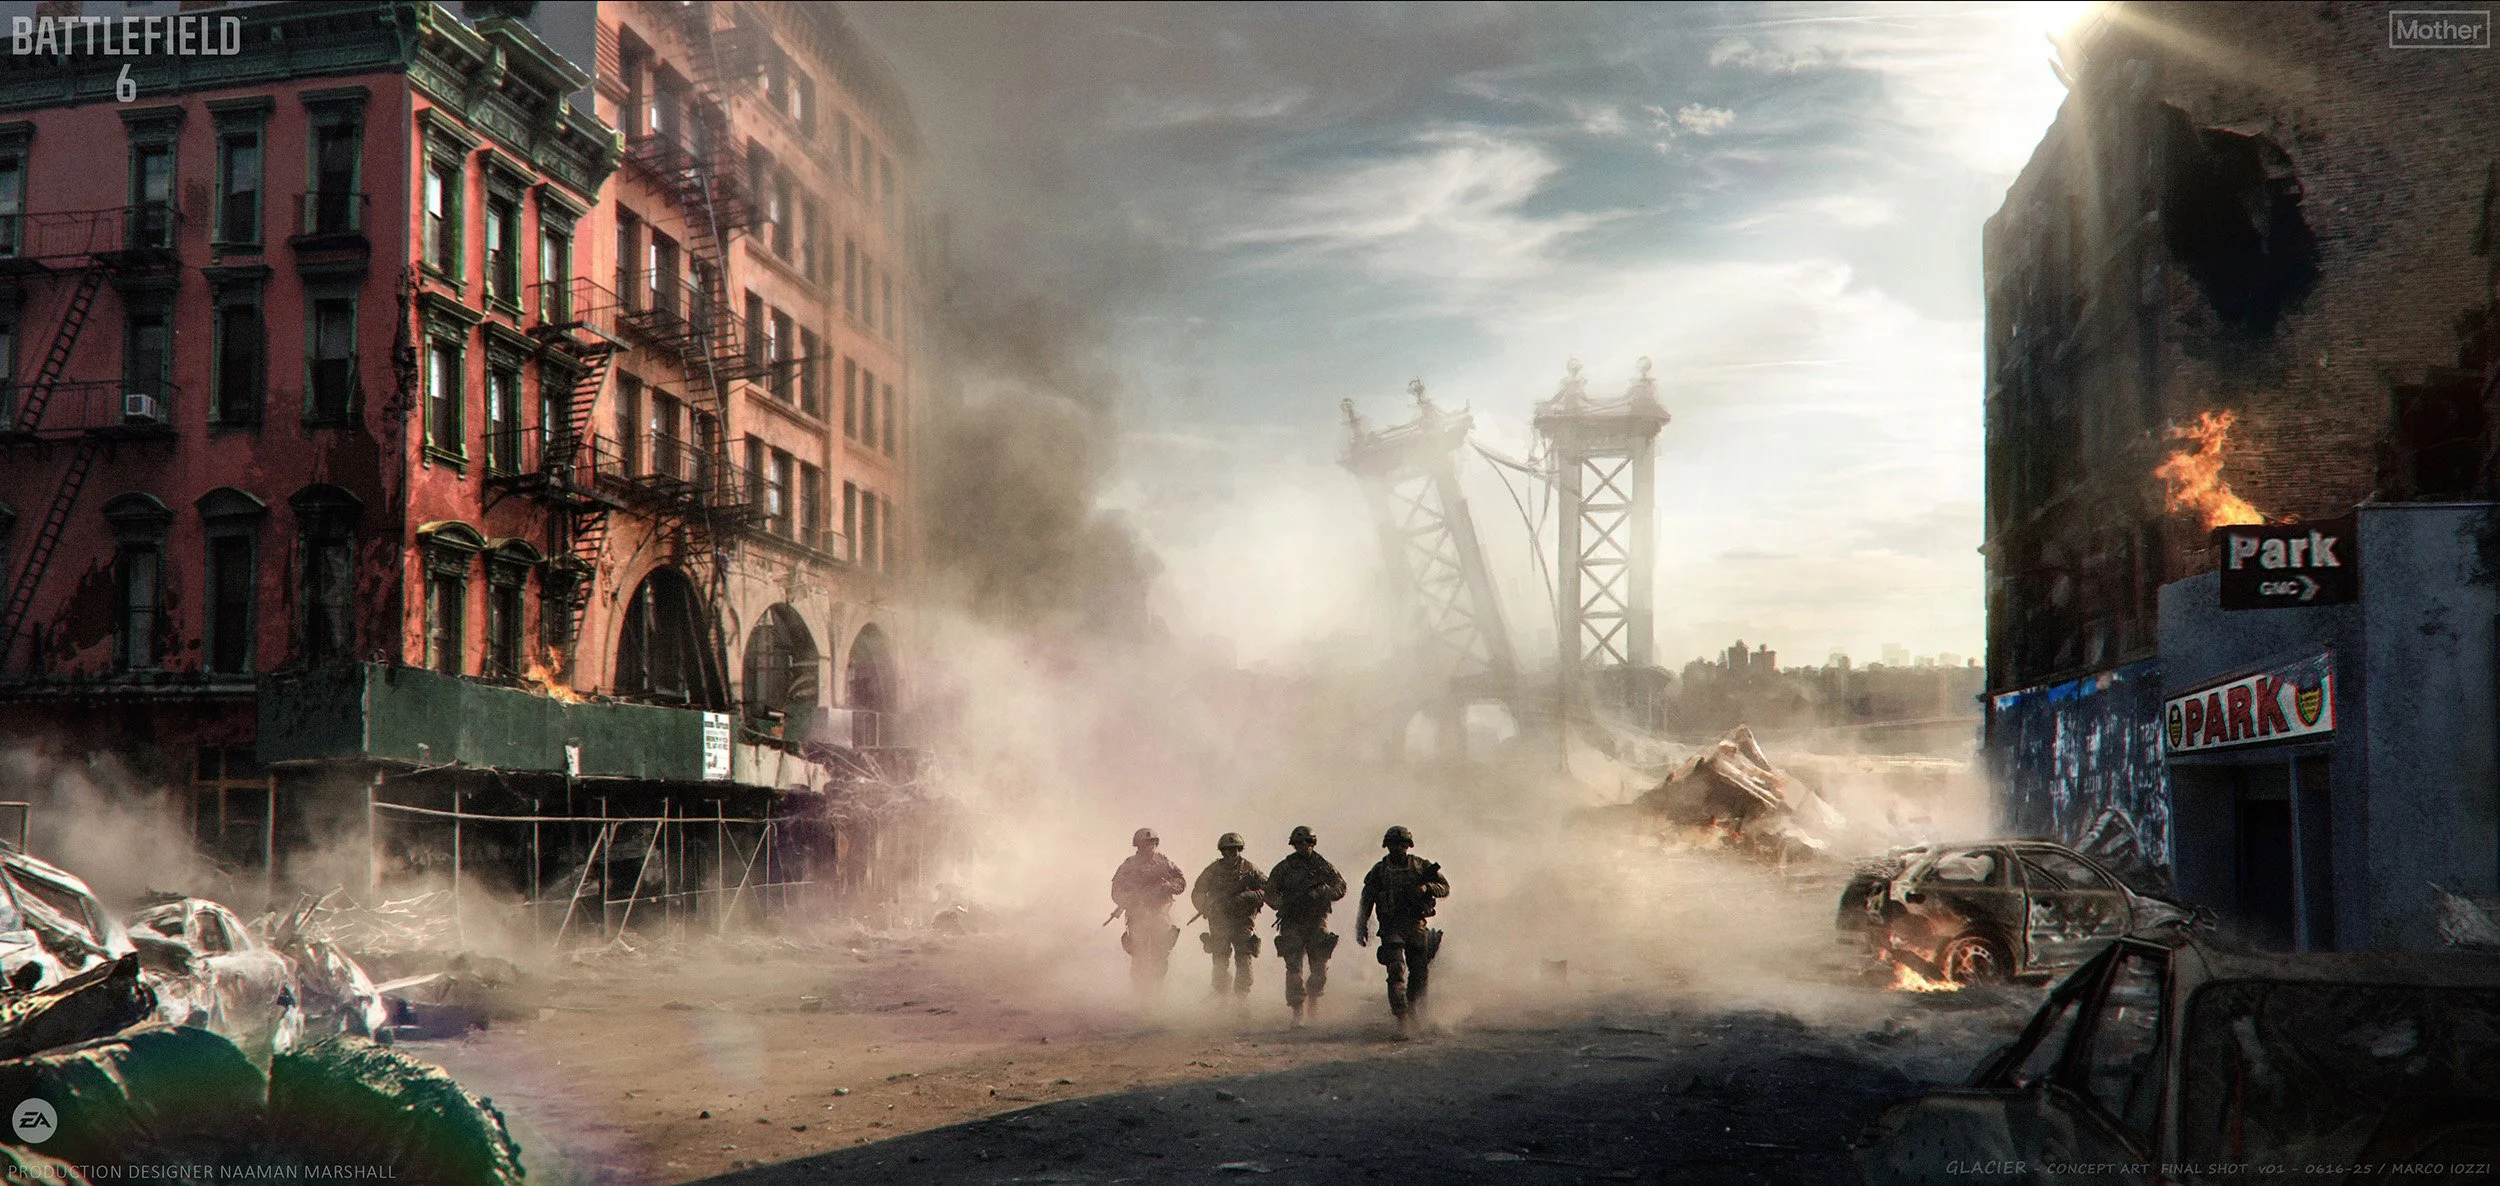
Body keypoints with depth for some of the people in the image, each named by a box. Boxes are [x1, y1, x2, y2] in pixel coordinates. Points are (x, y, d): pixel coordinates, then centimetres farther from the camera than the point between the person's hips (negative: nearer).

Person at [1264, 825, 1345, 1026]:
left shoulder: (1323, 866, 8)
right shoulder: (1284, 868, 5)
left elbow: (1340, 887, 5)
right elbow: (1270, 893, 5)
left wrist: (1322, 891, -13)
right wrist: (1284, 904, -14)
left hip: (1317, 922, 1)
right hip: (1292, 925, -1)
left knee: (1320, 968, -3)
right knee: (1294, 969, -9)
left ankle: (1313, 995, 25)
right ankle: (1297, 1010, -3)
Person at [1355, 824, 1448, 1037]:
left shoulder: (1421, 866, 9)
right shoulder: (1379, 871, 7)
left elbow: (1445, 887, 8)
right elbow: (1366, 900, 10)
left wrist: (1427, 887, -12)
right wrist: (1361, 928, 4)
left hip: (1417, 926, 2)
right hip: (1392, 927, -2)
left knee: (1420, 974, 4)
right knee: (1396, 972, -17)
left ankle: (1414, 1014, 22)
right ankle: (1402, 1018, -22)